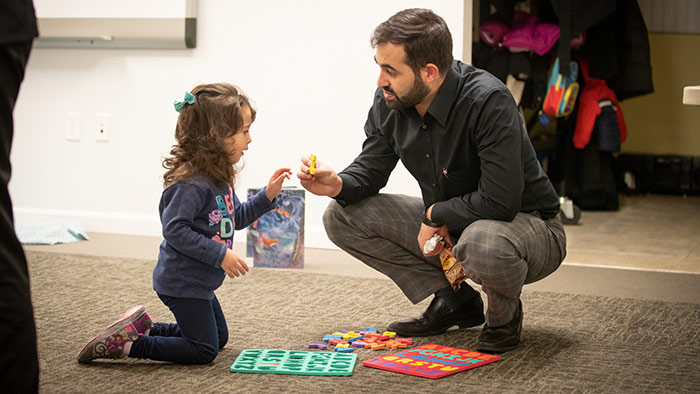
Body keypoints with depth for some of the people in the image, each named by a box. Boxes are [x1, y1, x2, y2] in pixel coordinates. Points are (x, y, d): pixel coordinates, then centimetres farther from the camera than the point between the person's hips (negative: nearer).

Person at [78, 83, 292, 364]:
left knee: (218, 338, 22)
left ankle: (142, 328, 21)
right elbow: (175, 229, -28)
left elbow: (236, 218, 19)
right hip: (181, 284, -10)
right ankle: (126, 343, -4)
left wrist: (267, 196, 5)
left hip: (199, 283, 10)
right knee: (204, 351, -6)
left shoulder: (219, 178, 7)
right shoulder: (191, 183, -24)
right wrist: (220, 254, -27)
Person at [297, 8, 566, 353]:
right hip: (444, 224, 7)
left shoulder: (488, 102, -29)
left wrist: (435, 214, -18)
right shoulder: (390, 102, -8)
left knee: (480, 243, -44)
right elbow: (370, 169, 4)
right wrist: (339, 185, -19)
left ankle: (505, 313, -4)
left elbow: (500, 201, -32)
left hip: (528, 225, -7)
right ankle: (454, 301, 5)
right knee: (341, 217, -3)